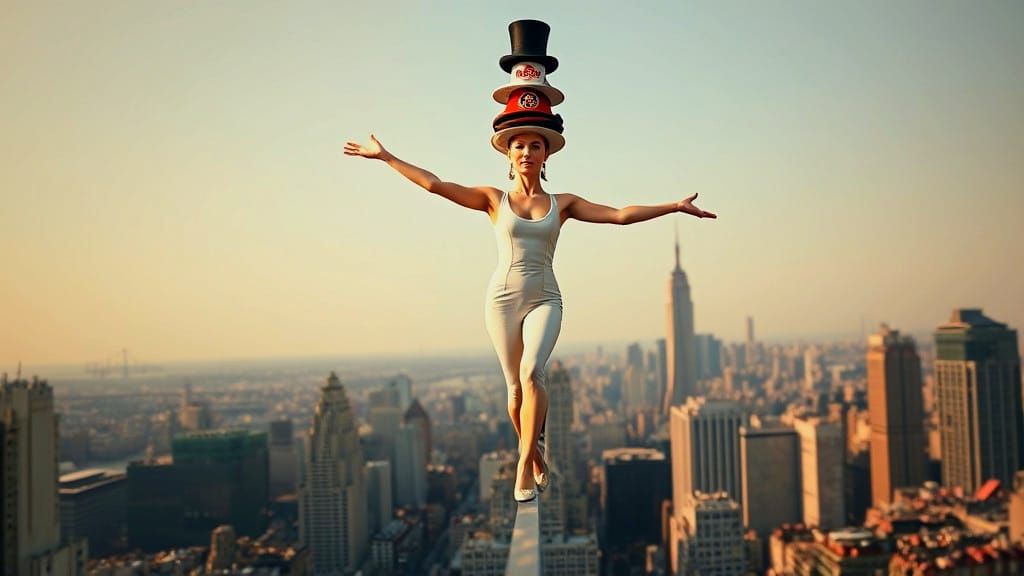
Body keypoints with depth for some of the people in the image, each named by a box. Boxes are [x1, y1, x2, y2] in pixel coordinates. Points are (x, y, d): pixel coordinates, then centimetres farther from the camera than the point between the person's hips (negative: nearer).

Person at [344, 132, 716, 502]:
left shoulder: (562, 204, 9)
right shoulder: (494, 199, 6)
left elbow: (620, 215, 4)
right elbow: (434, 184, 0)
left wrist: (675, 206, 1)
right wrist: (385, 157, -3)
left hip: (544, 299, 0)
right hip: (503, 298, 0)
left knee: (531, 371, -24)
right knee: (515, 386, 4)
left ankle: (525, 464, -17)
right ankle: (535, 455, 28)